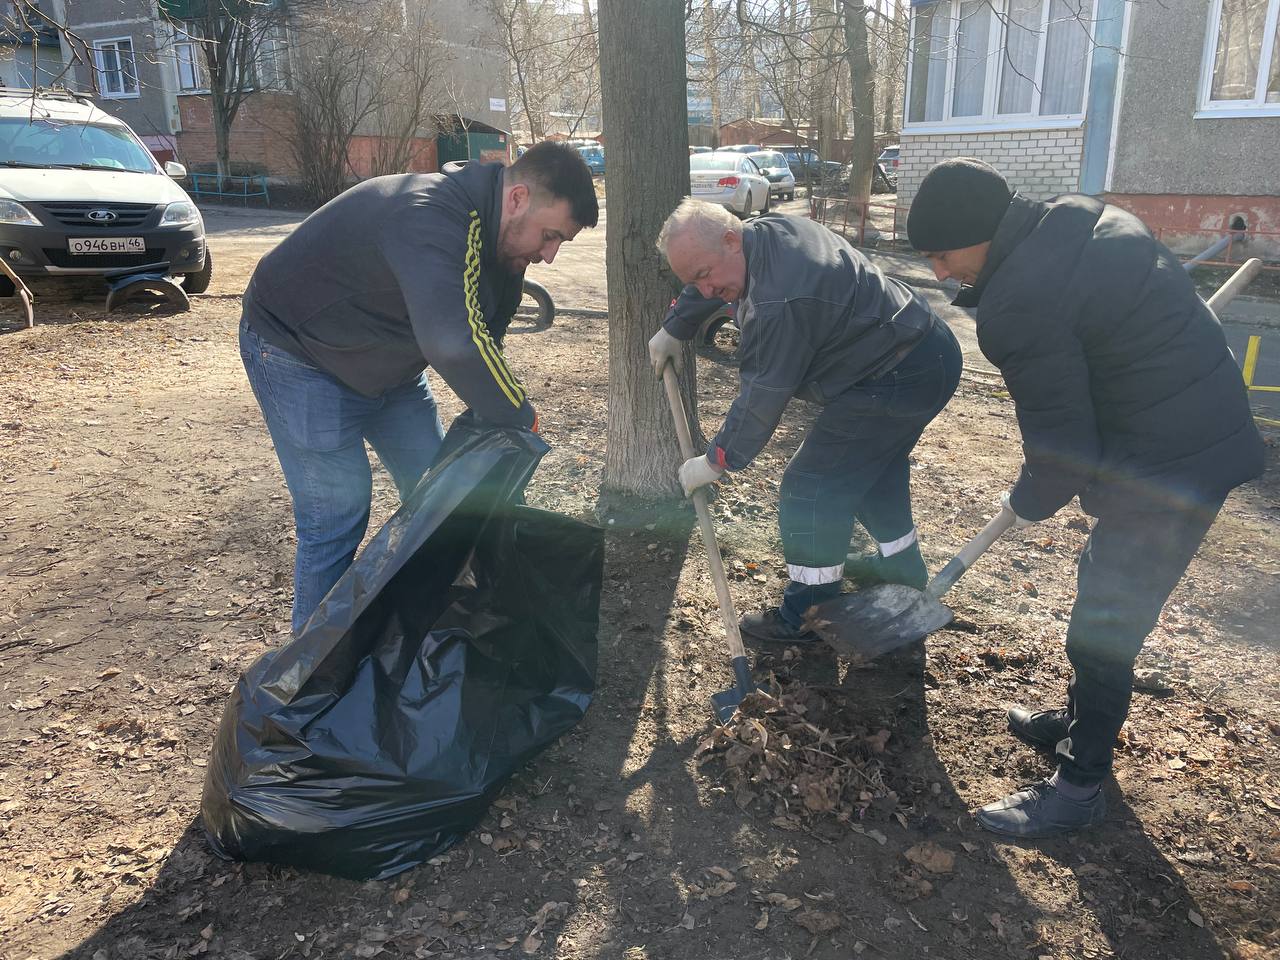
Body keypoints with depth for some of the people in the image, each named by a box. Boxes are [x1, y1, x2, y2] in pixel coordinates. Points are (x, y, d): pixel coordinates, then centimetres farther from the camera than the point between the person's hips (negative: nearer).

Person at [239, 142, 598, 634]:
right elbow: (455, 345, -47)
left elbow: (485, 334, 3)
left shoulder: (497, 235, -4)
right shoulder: (432, 219, -36)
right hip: (300, 355, -9)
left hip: (388, 360, 9)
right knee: (337, 517, -9)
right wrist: (521, 416, -33)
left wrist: (506, 417, -9)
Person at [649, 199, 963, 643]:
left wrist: (716, 462, -11)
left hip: (897, 381, -11)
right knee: (875, 470, 27)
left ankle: (808, 614, 7)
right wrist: (674, 328, 26)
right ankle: (904, 574, 45)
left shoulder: (780, 304, -32)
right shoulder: (764, 231, -1)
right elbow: (708, 284, 20)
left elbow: (762, 399, -23)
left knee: (813, 486, -6)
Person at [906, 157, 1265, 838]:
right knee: (1106, 596, 23)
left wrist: (1029, 502, 3)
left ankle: (1079, 788, 19)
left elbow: (1061, 443, -18)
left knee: (1102, 630, 2)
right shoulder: (1078, 216, 3)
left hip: (1167, 468, -10)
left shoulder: (1019, 306, -25)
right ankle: (1080, 722, 43)